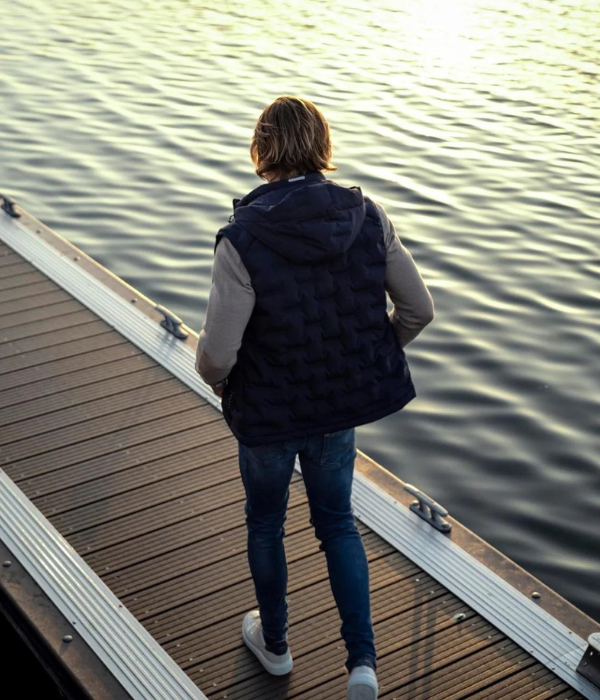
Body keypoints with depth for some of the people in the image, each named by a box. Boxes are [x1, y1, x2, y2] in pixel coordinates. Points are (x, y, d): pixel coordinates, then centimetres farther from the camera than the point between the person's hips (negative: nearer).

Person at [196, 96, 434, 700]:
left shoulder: (244, 239, -25)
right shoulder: (368, 217, -12)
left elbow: (217, 351, -24)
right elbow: (418, 309, -5)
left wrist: (216, 378, 0)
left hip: (269, 412, -3)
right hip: (345, 404, 3)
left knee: (265, 522, 23)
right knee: (336, 521, 24)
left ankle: (274, 643, 44)